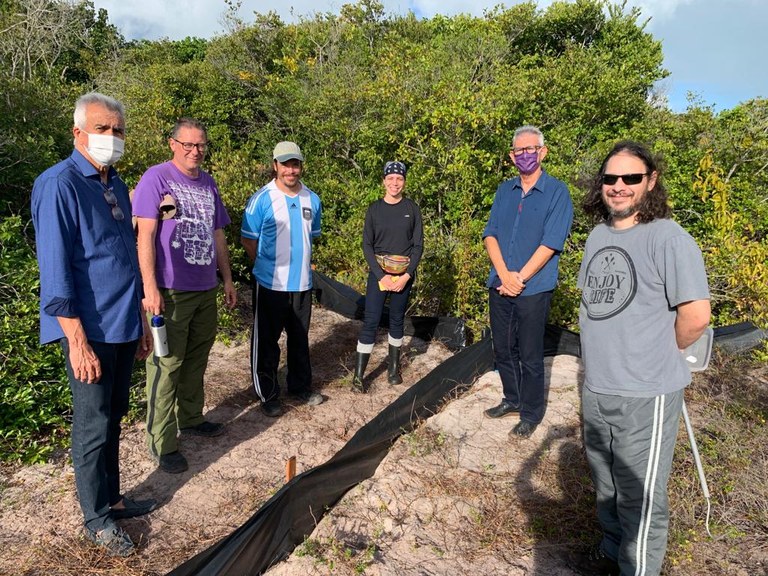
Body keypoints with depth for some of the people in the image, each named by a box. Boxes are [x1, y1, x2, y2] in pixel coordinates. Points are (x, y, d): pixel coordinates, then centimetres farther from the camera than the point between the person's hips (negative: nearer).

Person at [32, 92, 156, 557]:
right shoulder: (59, 185, -13)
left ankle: (111, 498, 34)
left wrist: (140, 321, 17)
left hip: (123, 326, 7)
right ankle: (97, 518, 23)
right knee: (93, 427, 6)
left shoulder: (116, 184, 11)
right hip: (91, 331, -7)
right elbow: (55, 270, -18)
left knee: (114, 418, 18)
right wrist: (78, 341, -20)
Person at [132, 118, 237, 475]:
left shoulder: (208, 183, 14)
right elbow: (145, 235, -11)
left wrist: (227, 278, 18)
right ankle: (162, 443, 8)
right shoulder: (156, 178, -6)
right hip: (170, 291, -7)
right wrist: (150, 287, -17)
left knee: (196, 360, 16)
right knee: (166, 364, -2)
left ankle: (191, 418, 33)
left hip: (206, 289, 7)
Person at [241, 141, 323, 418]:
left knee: (300, 339, 16)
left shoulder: (312, 200, 5)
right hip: (270, 284, -4)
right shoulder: (261, 199, -10)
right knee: (267, 342, 6)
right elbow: (248, 240, -4)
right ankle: (268, 395, 20)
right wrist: (268, 267, 3)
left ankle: (301, 387, 32)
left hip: (302, 283, 5)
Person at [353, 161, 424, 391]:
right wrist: (381, 276, -10)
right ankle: (358, 375, -1)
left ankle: (394, 368, 24)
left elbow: (418, 245, 0)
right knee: (370, 322, -5)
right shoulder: (374, 209, 0)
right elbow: (367, 245, -1)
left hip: (405, 273, 1)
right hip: (378, 271, -1)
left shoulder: (412, 208, 1)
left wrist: (406, 276, -9)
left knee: (397, 320, 10)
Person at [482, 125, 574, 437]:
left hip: (533, 290, -5)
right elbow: (490, 234, 3)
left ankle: (531, 414, 23)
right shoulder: (504, 191, 10)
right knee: (502, 349, 15)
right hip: (499, 286, 5)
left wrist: (520, 278, -15)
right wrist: (504, 274, -12)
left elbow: (550, 244, -13)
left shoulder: (557, 192, -5)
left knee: (530, 356, 5)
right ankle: (512, 399, 35)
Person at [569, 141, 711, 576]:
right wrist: (604, 358, 12)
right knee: (606, 484, 24)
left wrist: (658, 356, -3)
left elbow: (696, 316, -19)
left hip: (644, 394, -7)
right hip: (595, 388, 8)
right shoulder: (599, 235, 9)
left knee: (640, 498, 8)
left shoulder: (667, 238, -15)